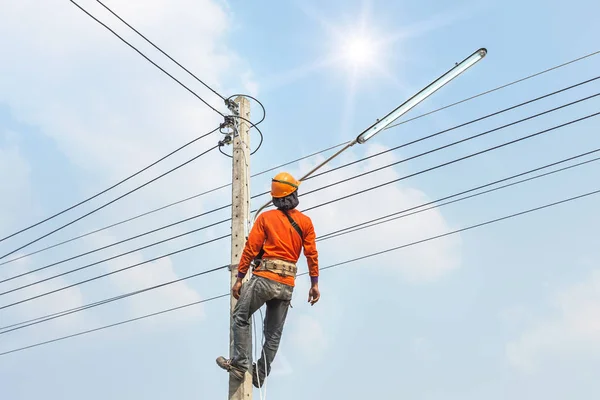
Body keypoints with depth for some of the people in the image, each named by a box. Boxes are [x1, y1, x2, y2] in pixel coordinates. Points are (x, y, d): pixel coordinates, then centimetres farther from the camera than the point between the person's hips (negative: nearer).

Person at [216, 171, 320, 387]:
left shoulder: (265, 218, 1)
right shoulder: (305, 221, 7)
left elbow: (250, 249, -4)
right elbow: (312, 254, 4)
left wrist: (239, 279, 0)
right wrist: (314, 284, 10)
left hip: (264, 277, -3)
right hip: (287, 284, 3)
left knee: (241, 317, 11)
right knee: (274, 333, 11)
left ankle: (239, 364, 3)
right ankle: (260, 375, 16)